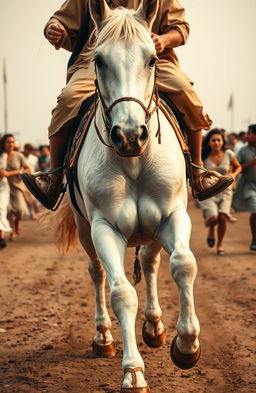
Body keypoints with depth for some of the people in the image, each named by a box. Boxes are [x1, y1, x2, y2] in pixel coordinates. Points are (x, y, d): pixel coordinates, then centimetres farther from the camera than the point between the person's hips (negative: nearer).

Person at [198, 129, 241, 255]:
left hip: (224, 191, 1)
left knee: (222, 218, -17)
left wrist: (234, 174, -6)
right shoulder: (203, 156, -6)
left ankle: (220, 244, 9)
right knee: (213, 218, -20)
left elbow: (238, 167, 14)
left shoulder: (228, 154, -2)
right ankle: (211, 229, 19)